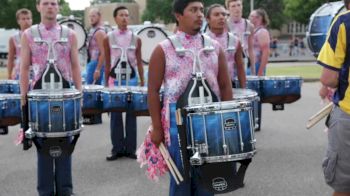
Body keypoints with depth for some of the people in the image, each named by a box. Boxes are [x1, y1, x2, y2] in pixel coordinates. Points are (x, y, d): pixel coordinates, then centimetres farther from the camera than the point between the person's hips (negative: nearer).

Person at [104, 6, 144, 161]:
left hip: (131, 79, 1)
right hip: (115, 79, -1)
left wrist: (142, 83, 6)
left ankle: (130, 148, 10)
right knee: (115, 114, 1)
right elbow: (107, 64, 6)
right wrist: (106, 83, 5)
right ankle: (117, 148, 9)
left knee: (131, 114, 3)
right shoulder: (108, 39, 3)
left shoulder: (136, 39, 5)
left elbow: (139, 62, 8)